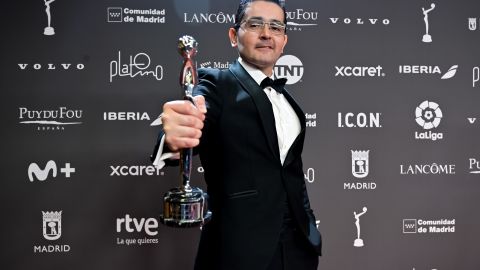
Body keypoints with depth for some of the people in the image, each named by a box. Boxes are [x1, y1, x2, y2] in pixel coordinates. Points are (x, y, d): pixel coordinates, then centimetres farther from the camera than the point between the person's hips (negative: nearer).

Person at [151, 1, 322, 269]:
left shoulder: (286, 97, 11)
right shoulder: (217, 83, -8)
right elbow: (196, 127, -28)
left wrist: (309, 227, 12)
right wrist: (175, 139, -49)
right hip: (241, 246, -6)